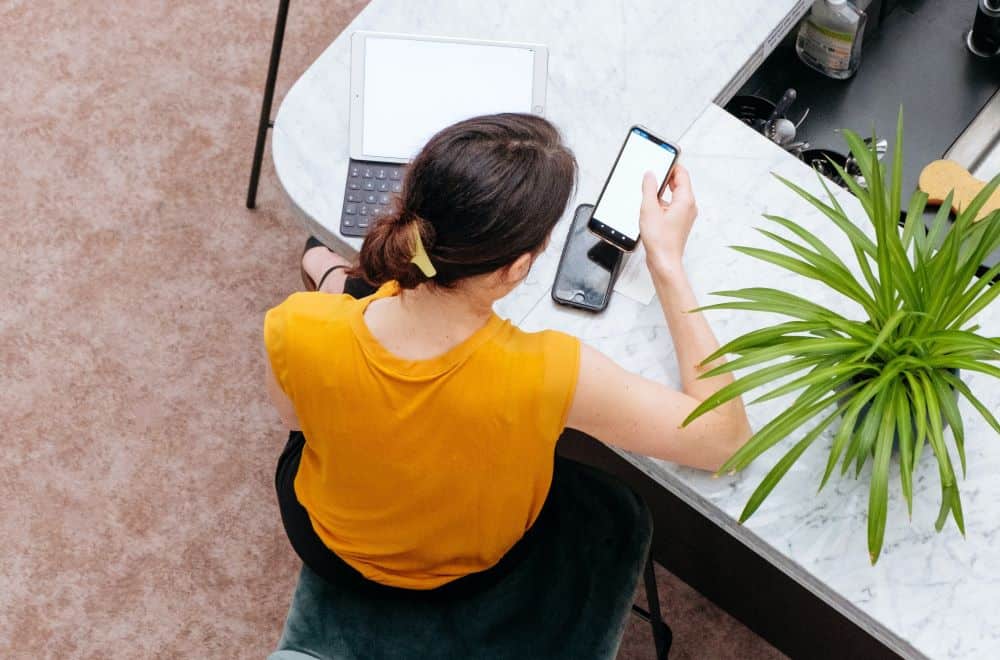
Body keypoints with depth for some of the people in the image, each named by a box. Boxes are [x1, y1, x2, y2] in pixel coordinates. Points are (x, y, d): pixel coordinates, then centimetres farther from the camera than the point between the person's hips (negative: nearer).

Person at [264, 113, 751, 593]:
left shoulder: (300, 330, -37)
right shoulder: (547, 374, -44)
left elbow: (295, 418, -11)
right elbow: (725, 437, -26)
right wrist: (668, 260, -22)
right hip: (470, 568, 0)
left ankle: (337, 281, 60)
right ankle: (342, 281, 58)